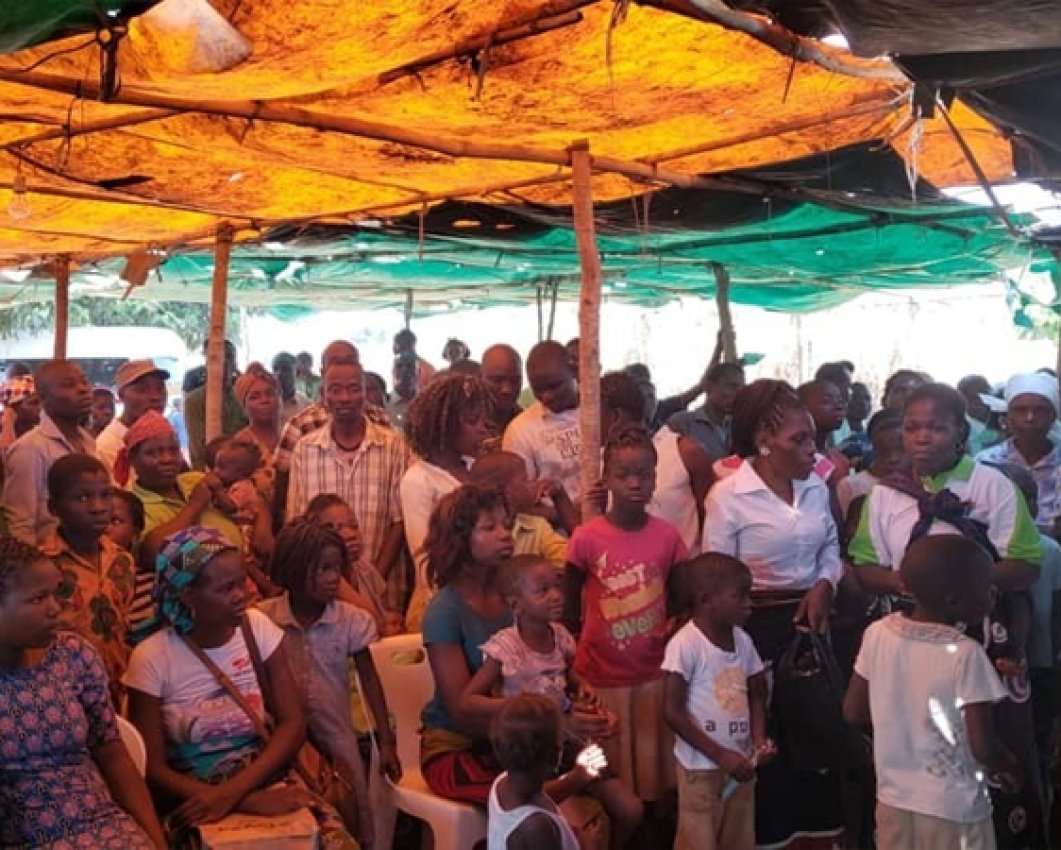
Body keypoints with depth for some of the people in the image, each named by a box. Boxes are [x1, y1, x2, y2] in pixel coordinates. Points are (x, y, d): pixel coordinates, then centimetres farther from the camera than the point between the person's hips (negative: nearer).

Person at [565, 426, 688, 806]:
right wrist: (580, 644, -1)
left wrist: (672, 632, -1)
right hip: (602, 668, -2)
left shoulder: (668, 535, -7)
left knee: (651, 753, 15)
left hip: (653, 665, 2)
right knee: (612, 756, 13)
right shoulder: (586, 538, -15)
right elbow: (570, 598, -2)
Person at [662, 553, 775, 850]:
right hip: (701, 766, -7)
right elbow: (672, 712, -19)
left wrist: (759, 737, -5)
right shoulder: (685, 644, -19)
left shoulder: (742, 640, 3)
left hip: (740, 761, 7)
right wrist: (720, 755, -20)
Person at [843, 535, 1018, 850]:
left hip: (894, 802, 5)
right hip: (954, 811, -5)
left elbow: (853, 712, 2)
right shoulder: (965, 653, -21)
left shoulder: (877, 634, -7)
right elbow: (982, 747, -20)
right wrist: (1009, 765, 0)